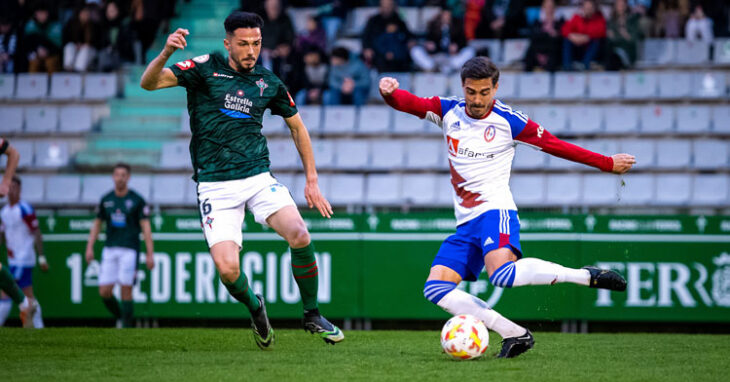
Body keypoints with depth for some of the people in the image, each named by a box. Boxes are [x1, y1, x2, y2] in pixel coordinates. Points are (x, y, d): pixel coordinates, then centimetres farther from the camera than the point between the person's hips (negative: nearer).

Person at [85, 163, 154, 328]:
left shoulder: (137, 200, -2)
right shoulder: (106, 199, 10)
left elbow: (145, 227, -3)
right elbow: (97, 223, 17)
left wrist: (150, 254, -8)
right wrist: (90, 247, 9)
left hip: (129, 249, -4)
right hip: (110, 249, 4)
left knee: (126, 290, -10)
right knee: (104, 292, -3)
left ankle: (127, 327, -3)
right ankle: (120, 318, 22)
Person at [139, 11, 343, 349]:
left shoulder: (269, 83, 6)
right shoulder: (206, 68, -2)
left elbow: (297, 125, 20)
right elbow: (149, 83, -11)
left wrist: (312, 180, 16)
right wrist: (166, 53, -31)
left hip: (259, 178, 2)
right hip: (215, 185, -2)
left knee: (300, 235, -23)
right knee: (227, 269, -17)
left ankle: (312, 314, 0)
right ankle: (255, 308, 19)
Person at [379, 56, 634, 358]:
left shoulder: (508, 120, -2)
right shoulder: (449, 112, 9)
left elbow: (554, 145, 4)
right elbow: (409, 103, -1)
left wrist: (608, 163, 5)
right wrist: (390, 92, -25)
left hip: (494, 211, -6)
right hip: (466, 223, 6)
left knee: (502, 274, -35)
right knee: (436, 289, -11)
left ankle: (586, 276, -20)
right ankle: (513, 334, -9)